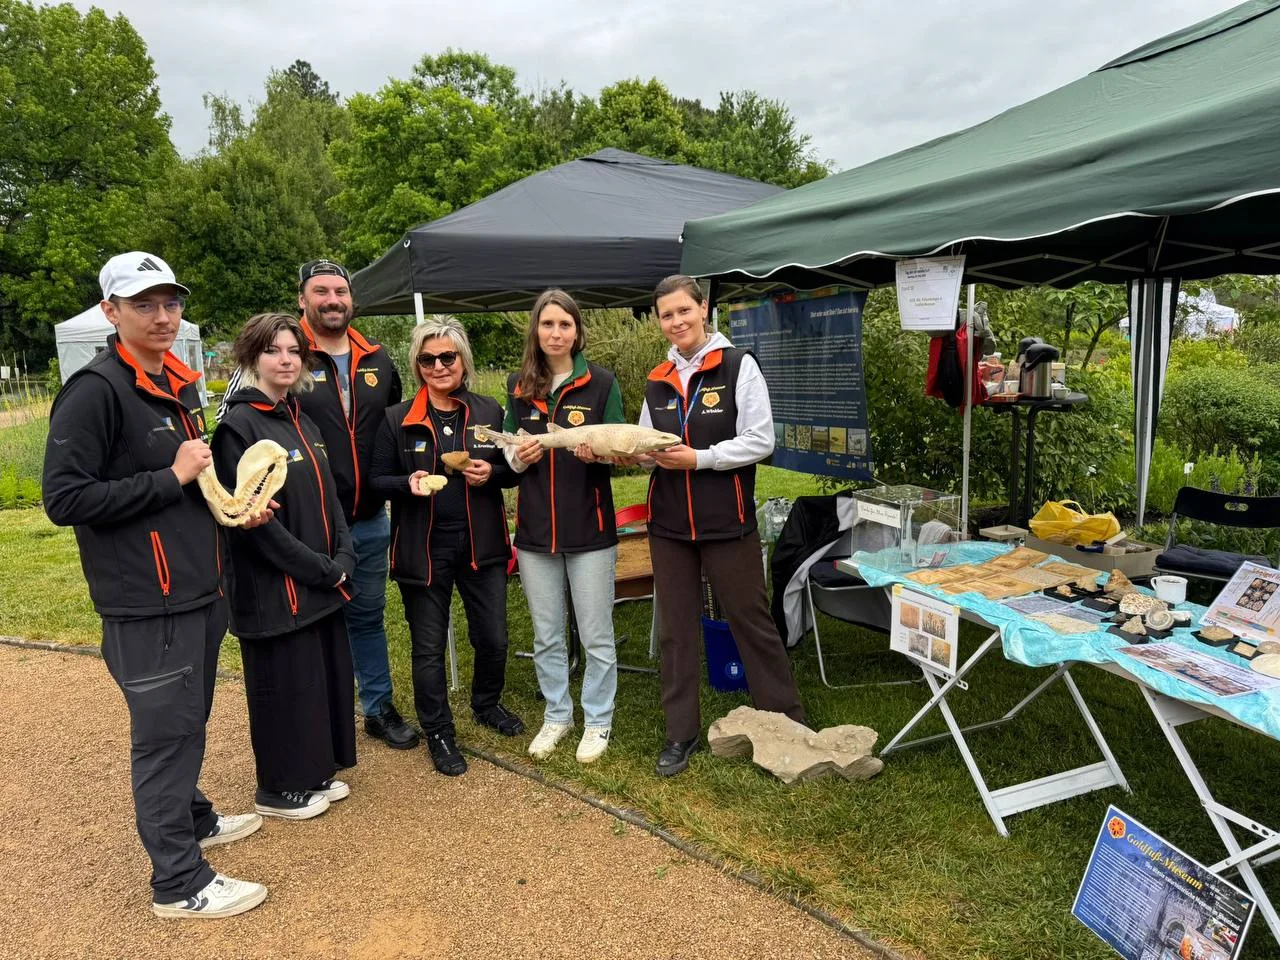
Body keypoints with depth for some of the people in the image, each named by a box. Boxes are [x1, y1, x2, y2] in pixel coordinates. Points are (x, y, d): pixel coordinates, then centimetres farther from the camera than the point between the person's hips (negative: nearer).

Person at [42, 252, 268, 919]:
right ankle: (179, 883, 17)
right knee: (164, 733, 3)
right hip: (146, 604, -8)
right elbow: (64, 498, -21)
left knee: (190, 722, 22)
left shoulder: (179, 386, 11)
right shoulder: (95, 390, -16)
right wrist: (171, 478, -20)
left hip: (199, 591, 8)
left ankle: (192, 817, 42)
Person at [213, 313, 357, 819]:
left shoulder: (302, 421, 11)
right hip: (273, 586, -8)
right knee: (285, 684, 5)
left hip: (323, 582, 8)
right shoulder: (238, 426, -14)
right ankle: (278, 788, 25)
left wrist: (342, 559, -2)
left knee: (327, 675, 15)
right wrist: (320, 568, -16)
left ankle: (317, 772, 34)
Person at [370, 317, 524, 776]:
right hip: (424, 548, -2)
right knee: (429, 647, 8)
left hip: (481, 544, 2)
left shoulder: (489, 411, 3)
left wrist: (492, 473, -13)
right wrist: (409, 483, -20)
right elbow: (378, 480, 0)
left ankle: (487, 704, 41)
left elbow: (513, 470, 9)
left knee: (493, 638, 11)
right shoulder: (397, 419, -2)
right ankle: (438, 734, 27)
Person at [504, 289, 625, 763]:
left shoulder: (601, 383, -4)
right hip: (535, 528, 3)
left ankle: (597, 721, 25)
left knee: (596, 635, 7)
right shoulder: (519, 386, 5)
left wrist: (596, 453, -23)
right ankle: (557, 715, 33)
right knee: (546, 636, 14)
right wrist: (518, 457, -10)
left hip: (590, 527, -3)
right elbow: (508, 451, 13)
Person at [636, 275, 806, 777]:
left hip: (727, 519, -4)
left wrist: (698, 458, -18)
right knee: (675, 628, 10)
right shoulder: (658, 380, 9)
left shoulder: (739, 365, -6)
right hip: (668, 521, 5)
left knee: (750, 619, 6)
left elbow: (760, 441, -11)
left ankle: (787, 721, 24)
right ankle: (681, 731, 23)